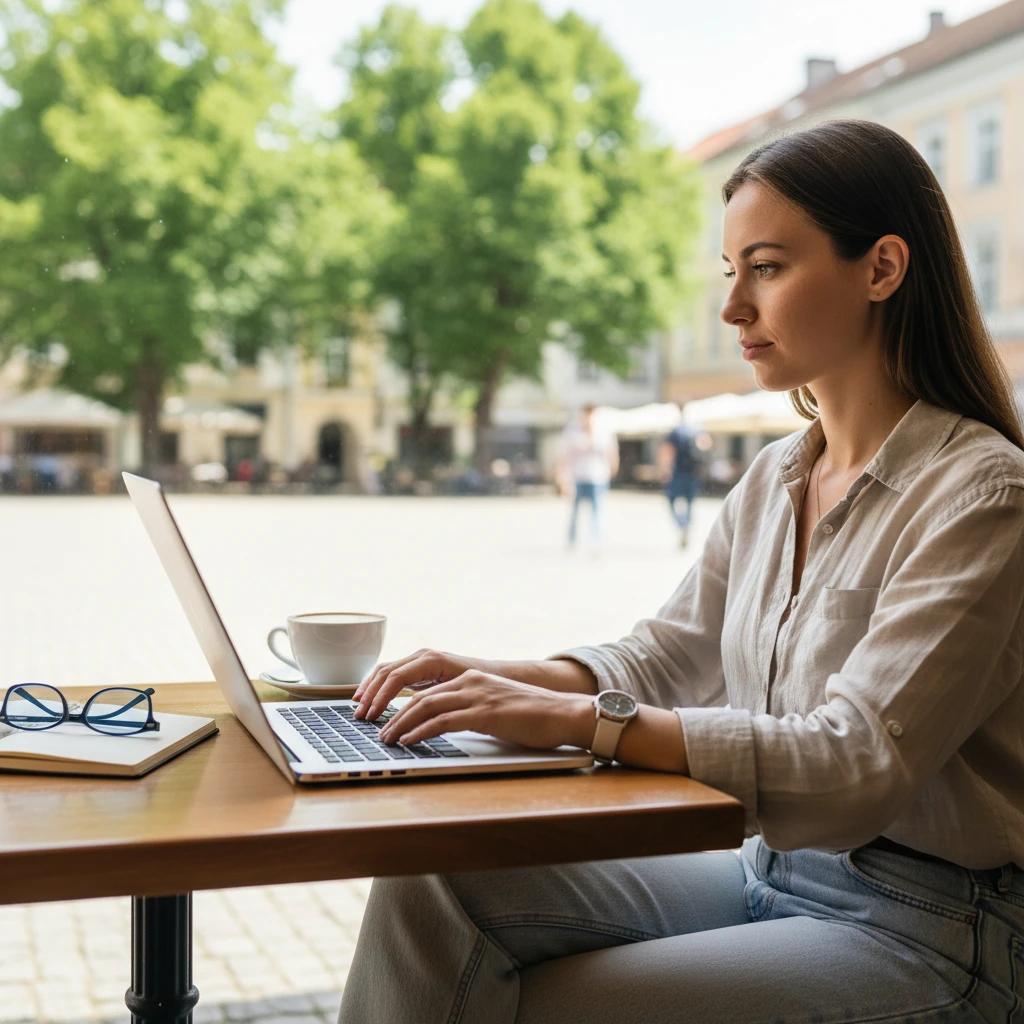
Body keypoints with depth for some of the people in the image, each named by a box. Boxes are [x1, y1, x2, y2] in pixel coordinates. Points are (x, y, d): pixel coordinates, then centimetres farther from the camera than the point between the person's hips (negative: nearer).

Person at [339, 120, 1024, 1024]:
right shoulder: (776, 480, 8)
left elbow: (859, 763, -24)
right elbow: (665, 658, 13)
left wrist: (577, 720, -28)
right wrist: (493, 678, -5)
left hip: (925, 926, -6)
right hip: (770, 874, 7)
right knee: (431, 883, -11)